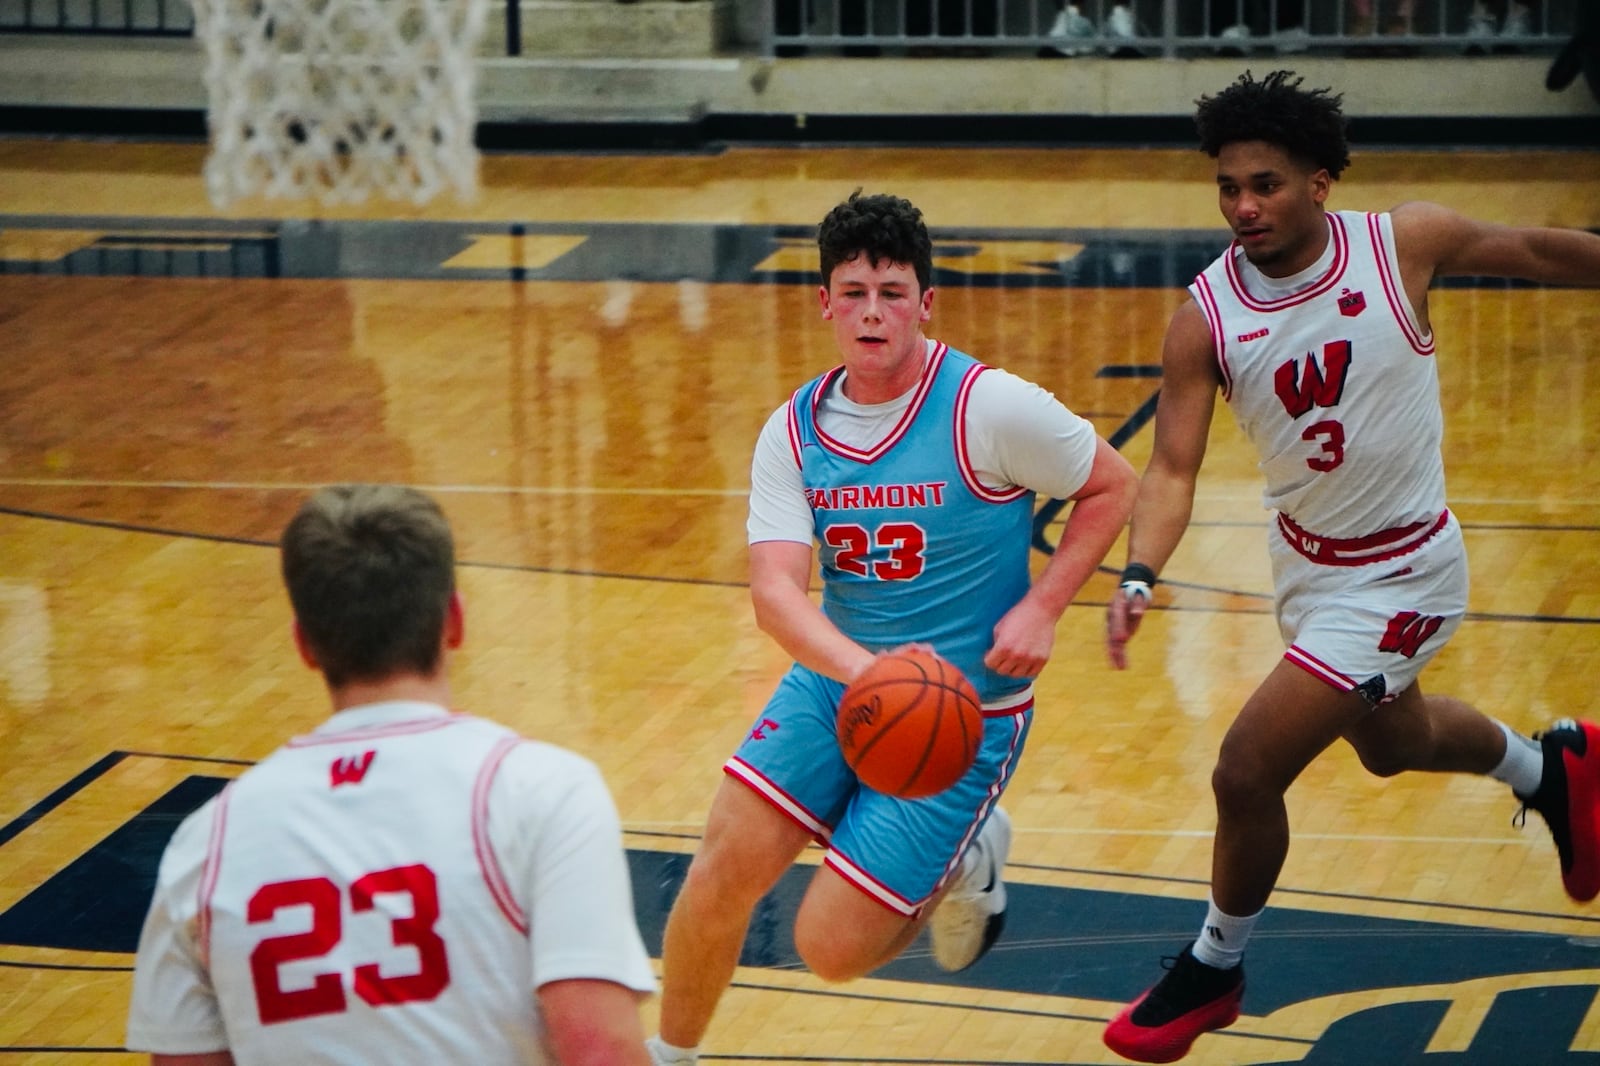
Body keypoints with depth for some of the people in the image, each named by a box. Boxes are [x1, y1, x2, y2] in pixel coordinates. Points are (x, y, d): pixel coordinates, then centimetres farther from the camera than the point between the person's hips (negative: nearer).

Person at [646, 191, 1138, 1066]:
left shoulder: (989, 408, -16)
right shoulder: (793, 432, -5)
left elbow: (1111, 487, -3)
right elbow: (775, 588, -16)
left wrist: (1042, 608, -16)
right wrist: (864, 670, -35)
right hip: (836, 680, 4)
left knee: (830, 947, -9)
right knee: (725, 865, -11)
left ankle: (963, 864, 20)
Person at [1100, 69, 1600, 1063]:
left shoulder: (1402, 243, -21)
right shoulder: (1205, 318, -16)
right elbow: (1174, 466, -17)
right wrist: (1139, 577, -34)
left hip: (1400, 574, -5)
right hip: (1307, 560, 5)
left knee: (1247, 772, -12)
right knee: (1392, 742, 30)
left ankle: (1213, 971, 14)